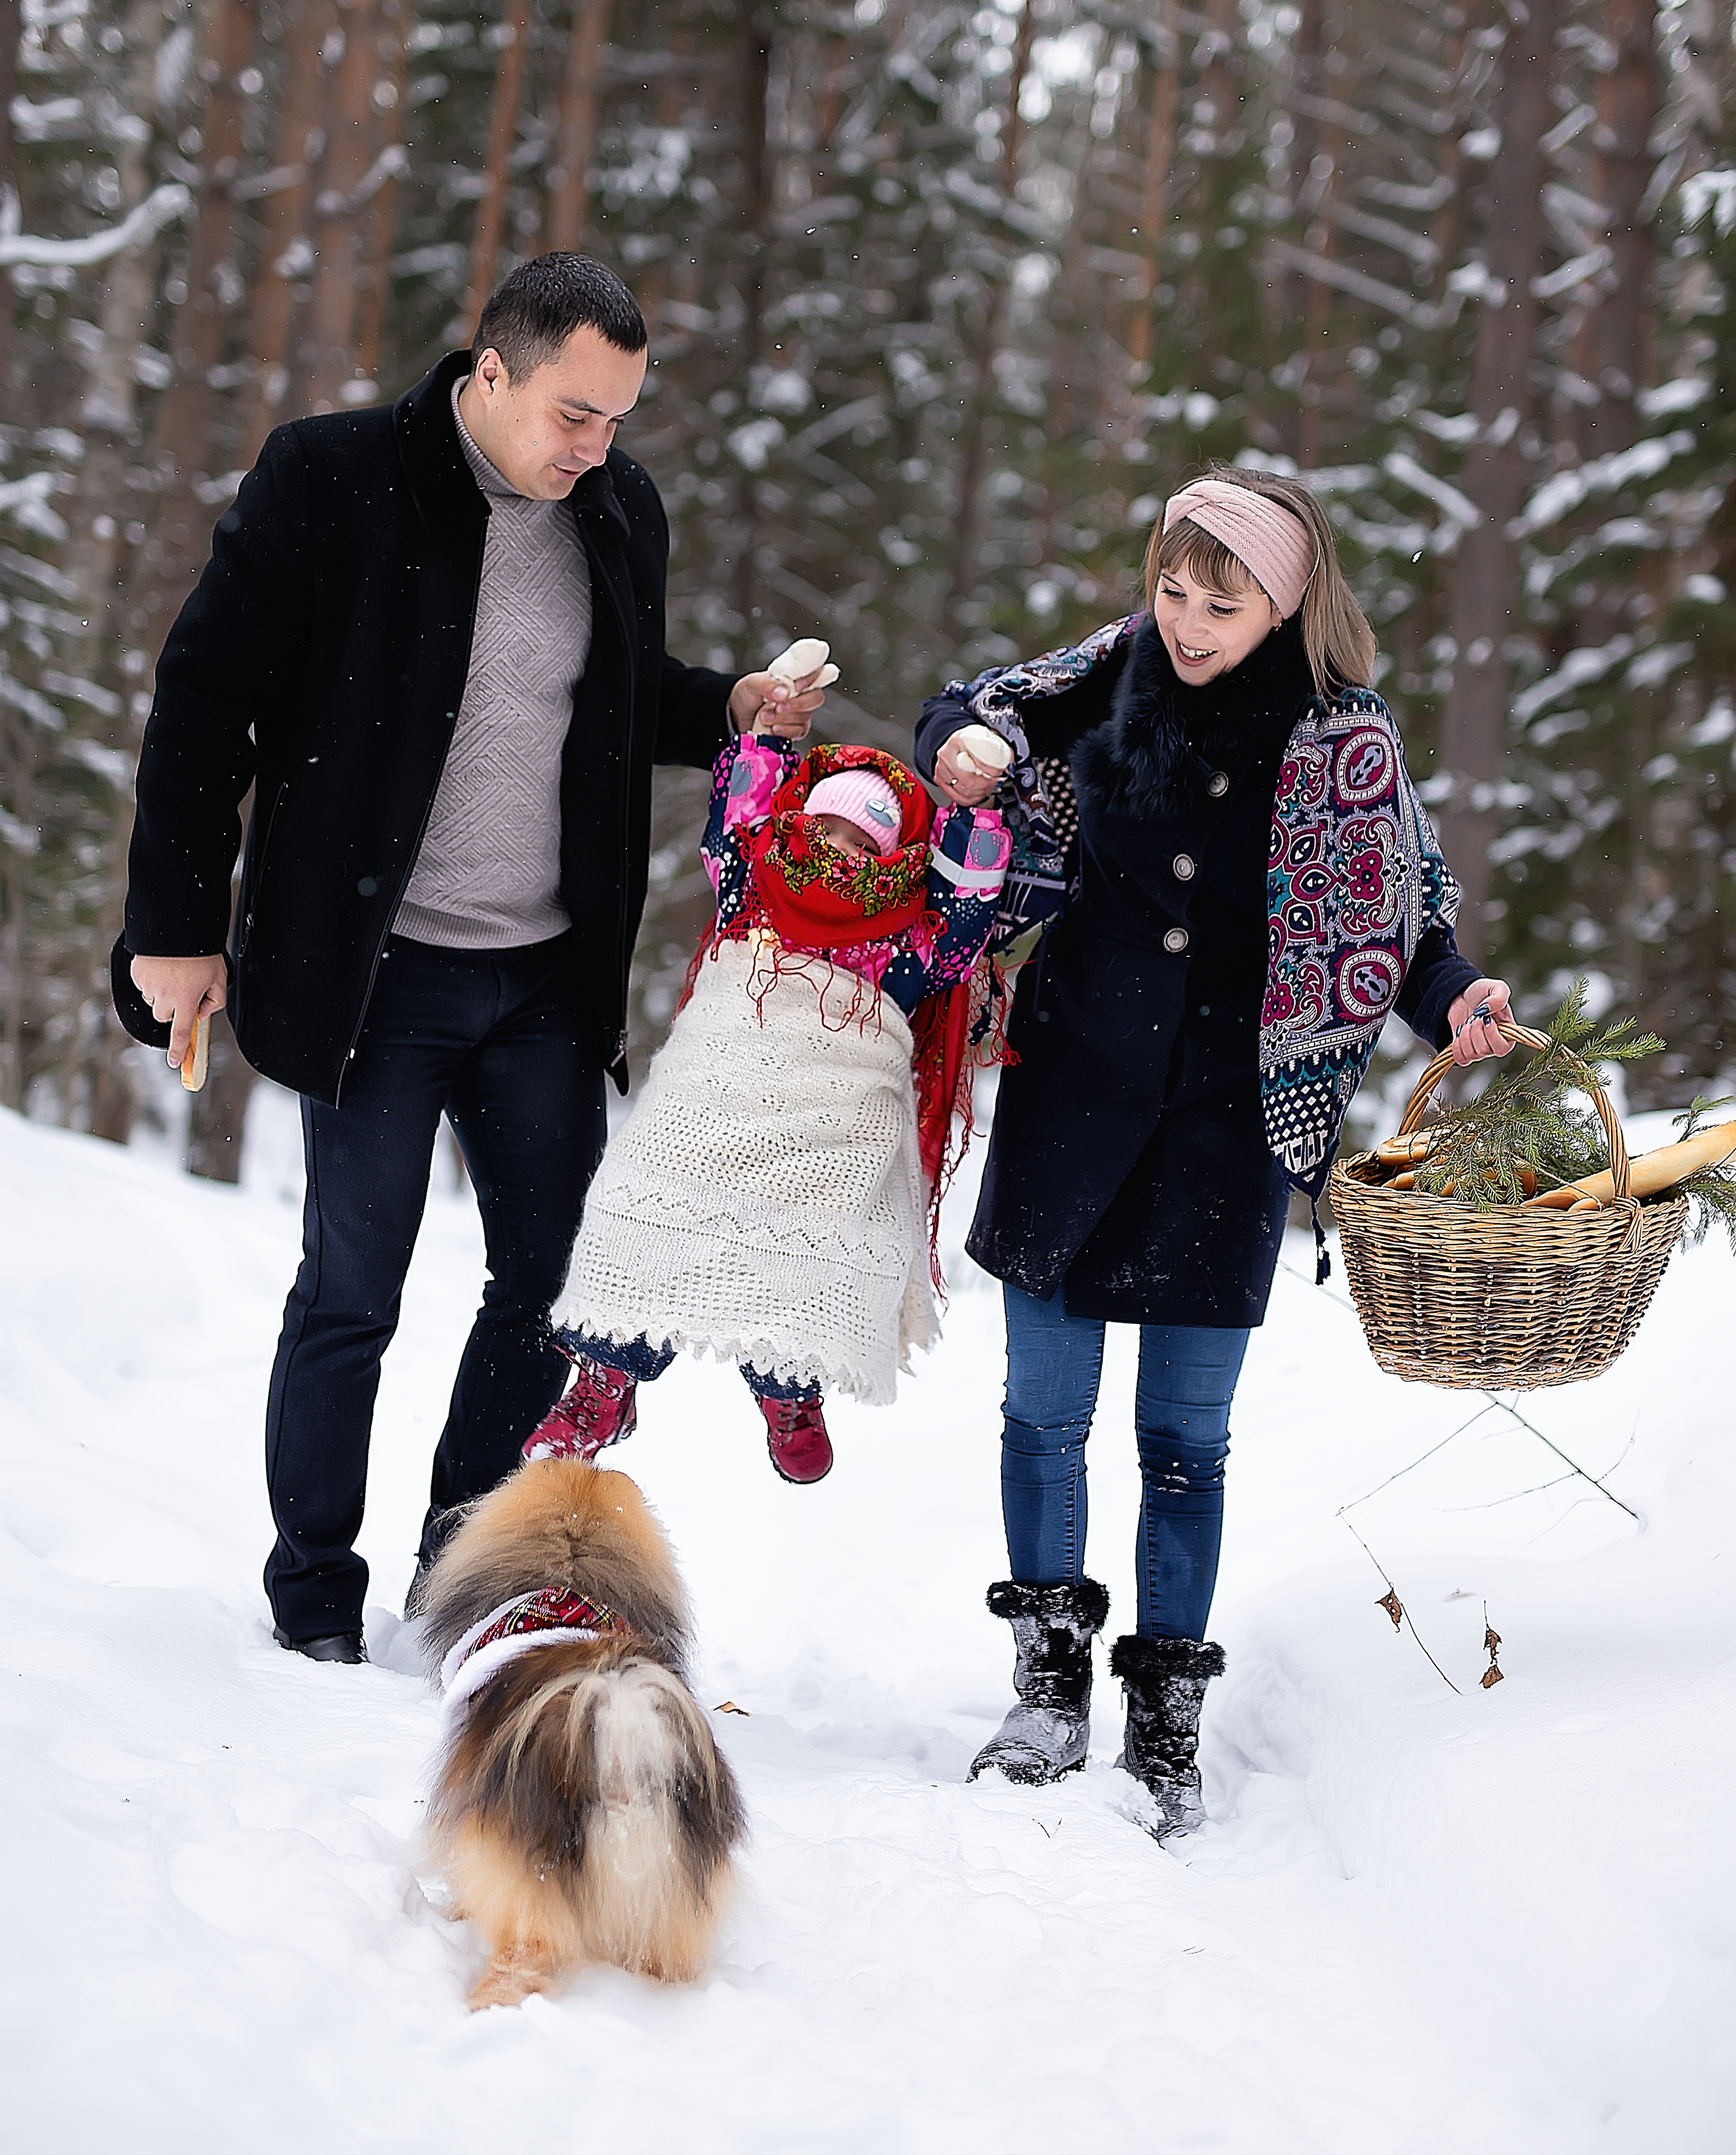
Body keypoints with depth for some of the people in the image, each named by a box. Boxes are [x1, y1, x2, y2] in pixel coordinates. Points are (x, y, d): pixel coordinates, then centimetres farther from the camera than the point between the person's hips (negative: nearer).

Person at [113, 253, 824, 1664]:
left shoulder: (621, 512, 5)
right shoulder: (331, 481, -11)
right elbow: (205, 704, -8)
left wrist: (727, 709, 1)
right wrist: (177, 927, -9)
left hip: (550, 977, 5)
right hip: (379, 968, -5)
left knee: (558, 1279, 8)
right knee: (352, 1289, 1)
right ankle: (315, 1602, 18)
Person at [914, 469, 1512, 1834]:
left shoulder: (1345, 747, -9)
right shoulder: (1120, 674, -4)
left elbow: (1412, 915, 0)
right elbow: (981, 710, 12)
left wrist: (1458, 1004, -19)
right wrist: (965, 748, -10)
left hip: (1229, 1122, -2)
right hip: (1071, 1093, 2)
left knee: (1186, 1436, 5)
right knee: (1046, 1411, 6)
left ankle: (1166, 1716, 19)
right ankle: (1052, 1677, 23)